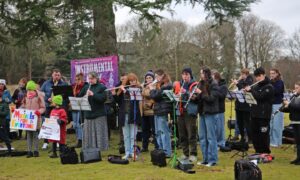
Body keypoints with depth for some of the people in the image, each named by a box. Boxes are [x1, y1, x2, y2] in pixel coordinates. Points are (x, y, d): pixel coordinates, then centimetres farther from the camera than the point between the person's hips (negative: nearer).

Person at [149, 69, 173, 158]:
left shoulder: (165, 86, -13)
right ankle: (161, 150, 21)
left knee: (163, 131, -7)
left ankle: (167, 152, -2)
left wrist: (152, 89, -2)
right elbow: (154, 96, 20)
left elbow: (155, 96, -19)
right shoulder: (160, 85, 17)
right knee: (158, 132, 13)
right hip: (158, 111, 10)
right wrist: (153, 89, 6)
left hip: (162, 111, -10)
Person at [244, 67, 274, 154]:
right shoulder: (256, 86, 15)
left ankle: (265, 153, 6)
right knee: (255, 135, 11)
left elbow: (260, 96, -21)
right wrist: (247, 90, 3)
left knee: (264, 135, -3)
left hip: (264, 115, -7)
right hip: (254, 114, 7)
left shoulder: (269, 87, -8)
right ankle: (258, 152, 22)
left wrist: (250, 90, -11)